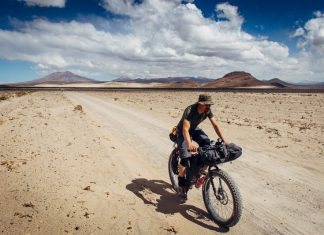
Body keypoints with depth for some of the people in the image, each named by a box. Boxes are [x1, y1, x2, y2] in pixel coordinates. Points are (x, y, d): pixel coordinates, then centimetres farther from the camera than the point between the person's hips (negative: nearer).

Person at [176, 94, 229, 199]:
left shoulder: (208, 111, -17)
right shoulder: (190, 111, -35)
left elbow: (215, 125, -15)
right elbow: (185, 129, -44)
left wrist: (224, 140, -25)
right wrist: (189, 144, -60)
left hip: (194, 129, 5)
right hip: (182, 131, -5)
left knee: (207, 143, -23)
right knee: (185, 158, -14)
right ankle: (182, 184, 5)